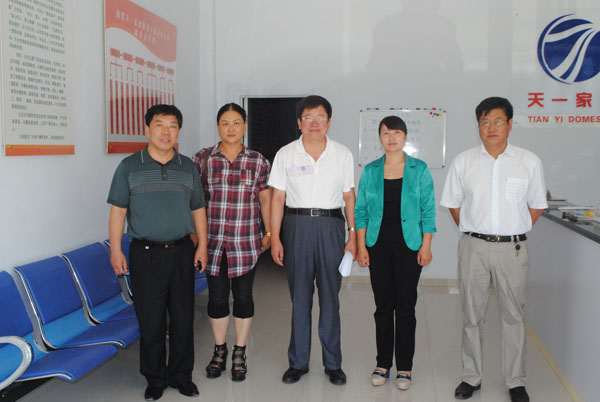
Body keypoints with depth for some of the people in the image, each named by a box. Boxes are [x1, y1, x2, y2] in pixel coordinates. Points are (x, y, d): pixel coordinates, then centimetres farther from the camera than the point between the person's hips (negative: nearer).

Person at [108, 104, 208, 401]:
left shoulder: (188, 167, 8)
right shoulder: (129, 167, 0)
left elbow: (198, 209, 12)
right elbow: (118, 210, 0)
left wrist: (202, 245, 5)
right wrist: (115, 250, -5)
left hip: (182, 252, 2)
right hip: (145, 253, -2)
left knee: (183, 318, 8)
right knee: (150, 320, 4)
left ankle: (181, 375, 24)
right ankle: (155, 378, 21)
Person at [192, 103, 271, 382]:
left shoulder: (258, 161, 2)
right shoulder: (202, 159, 1)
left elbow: (265, 198, 8)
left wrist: (269, 232, 7)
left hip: (246, 241, 0)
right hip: (212, 240, 0)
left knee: (243, 296, 7)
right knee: (217, 296, 8)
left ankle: (239, 354, 24)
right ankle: (219, 351, 28)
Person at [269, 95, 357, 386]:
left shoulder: (343, 154, 5)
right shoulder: (285, 154, 3)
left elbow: (349, 197, 7)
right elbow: (277, 198, 2)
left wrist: (352, 236, 1)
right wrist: (275, 238, -4)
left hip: (330, 225, 0)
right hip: (296, 226, 0)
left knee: (330, 297, 6)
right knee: (299, 297, 6)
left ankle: (333, 364, 19)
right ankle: (298, 362, 20)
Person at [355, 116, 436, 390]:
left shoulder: (419, 169, 1)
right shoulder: (370, 171, 6)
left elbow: (428, 210, 1)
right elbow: (361, 210, 7)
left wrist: (426, 246, -5)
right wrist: (361, 246, 1)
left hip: (408, 245, -2)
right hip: (378, 244, 2)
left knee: (405, 307, 2)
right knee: (383, 306, 8)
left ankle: (404, 368, 15)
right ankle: (383, 364, 21)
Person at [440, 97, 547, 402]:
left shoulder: (529, 162, 2)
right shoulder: (463, 162, 3)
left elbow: (537, 206, 10)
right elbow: (453, 204, 11)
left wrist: (514, 232, 5)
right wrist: (474, 232, 7)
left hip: (512, 248, 0)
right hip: (473, 247, 1)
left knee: (513, 315, 8)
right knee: (472, 315, 8)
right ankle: (471, 377, 22)